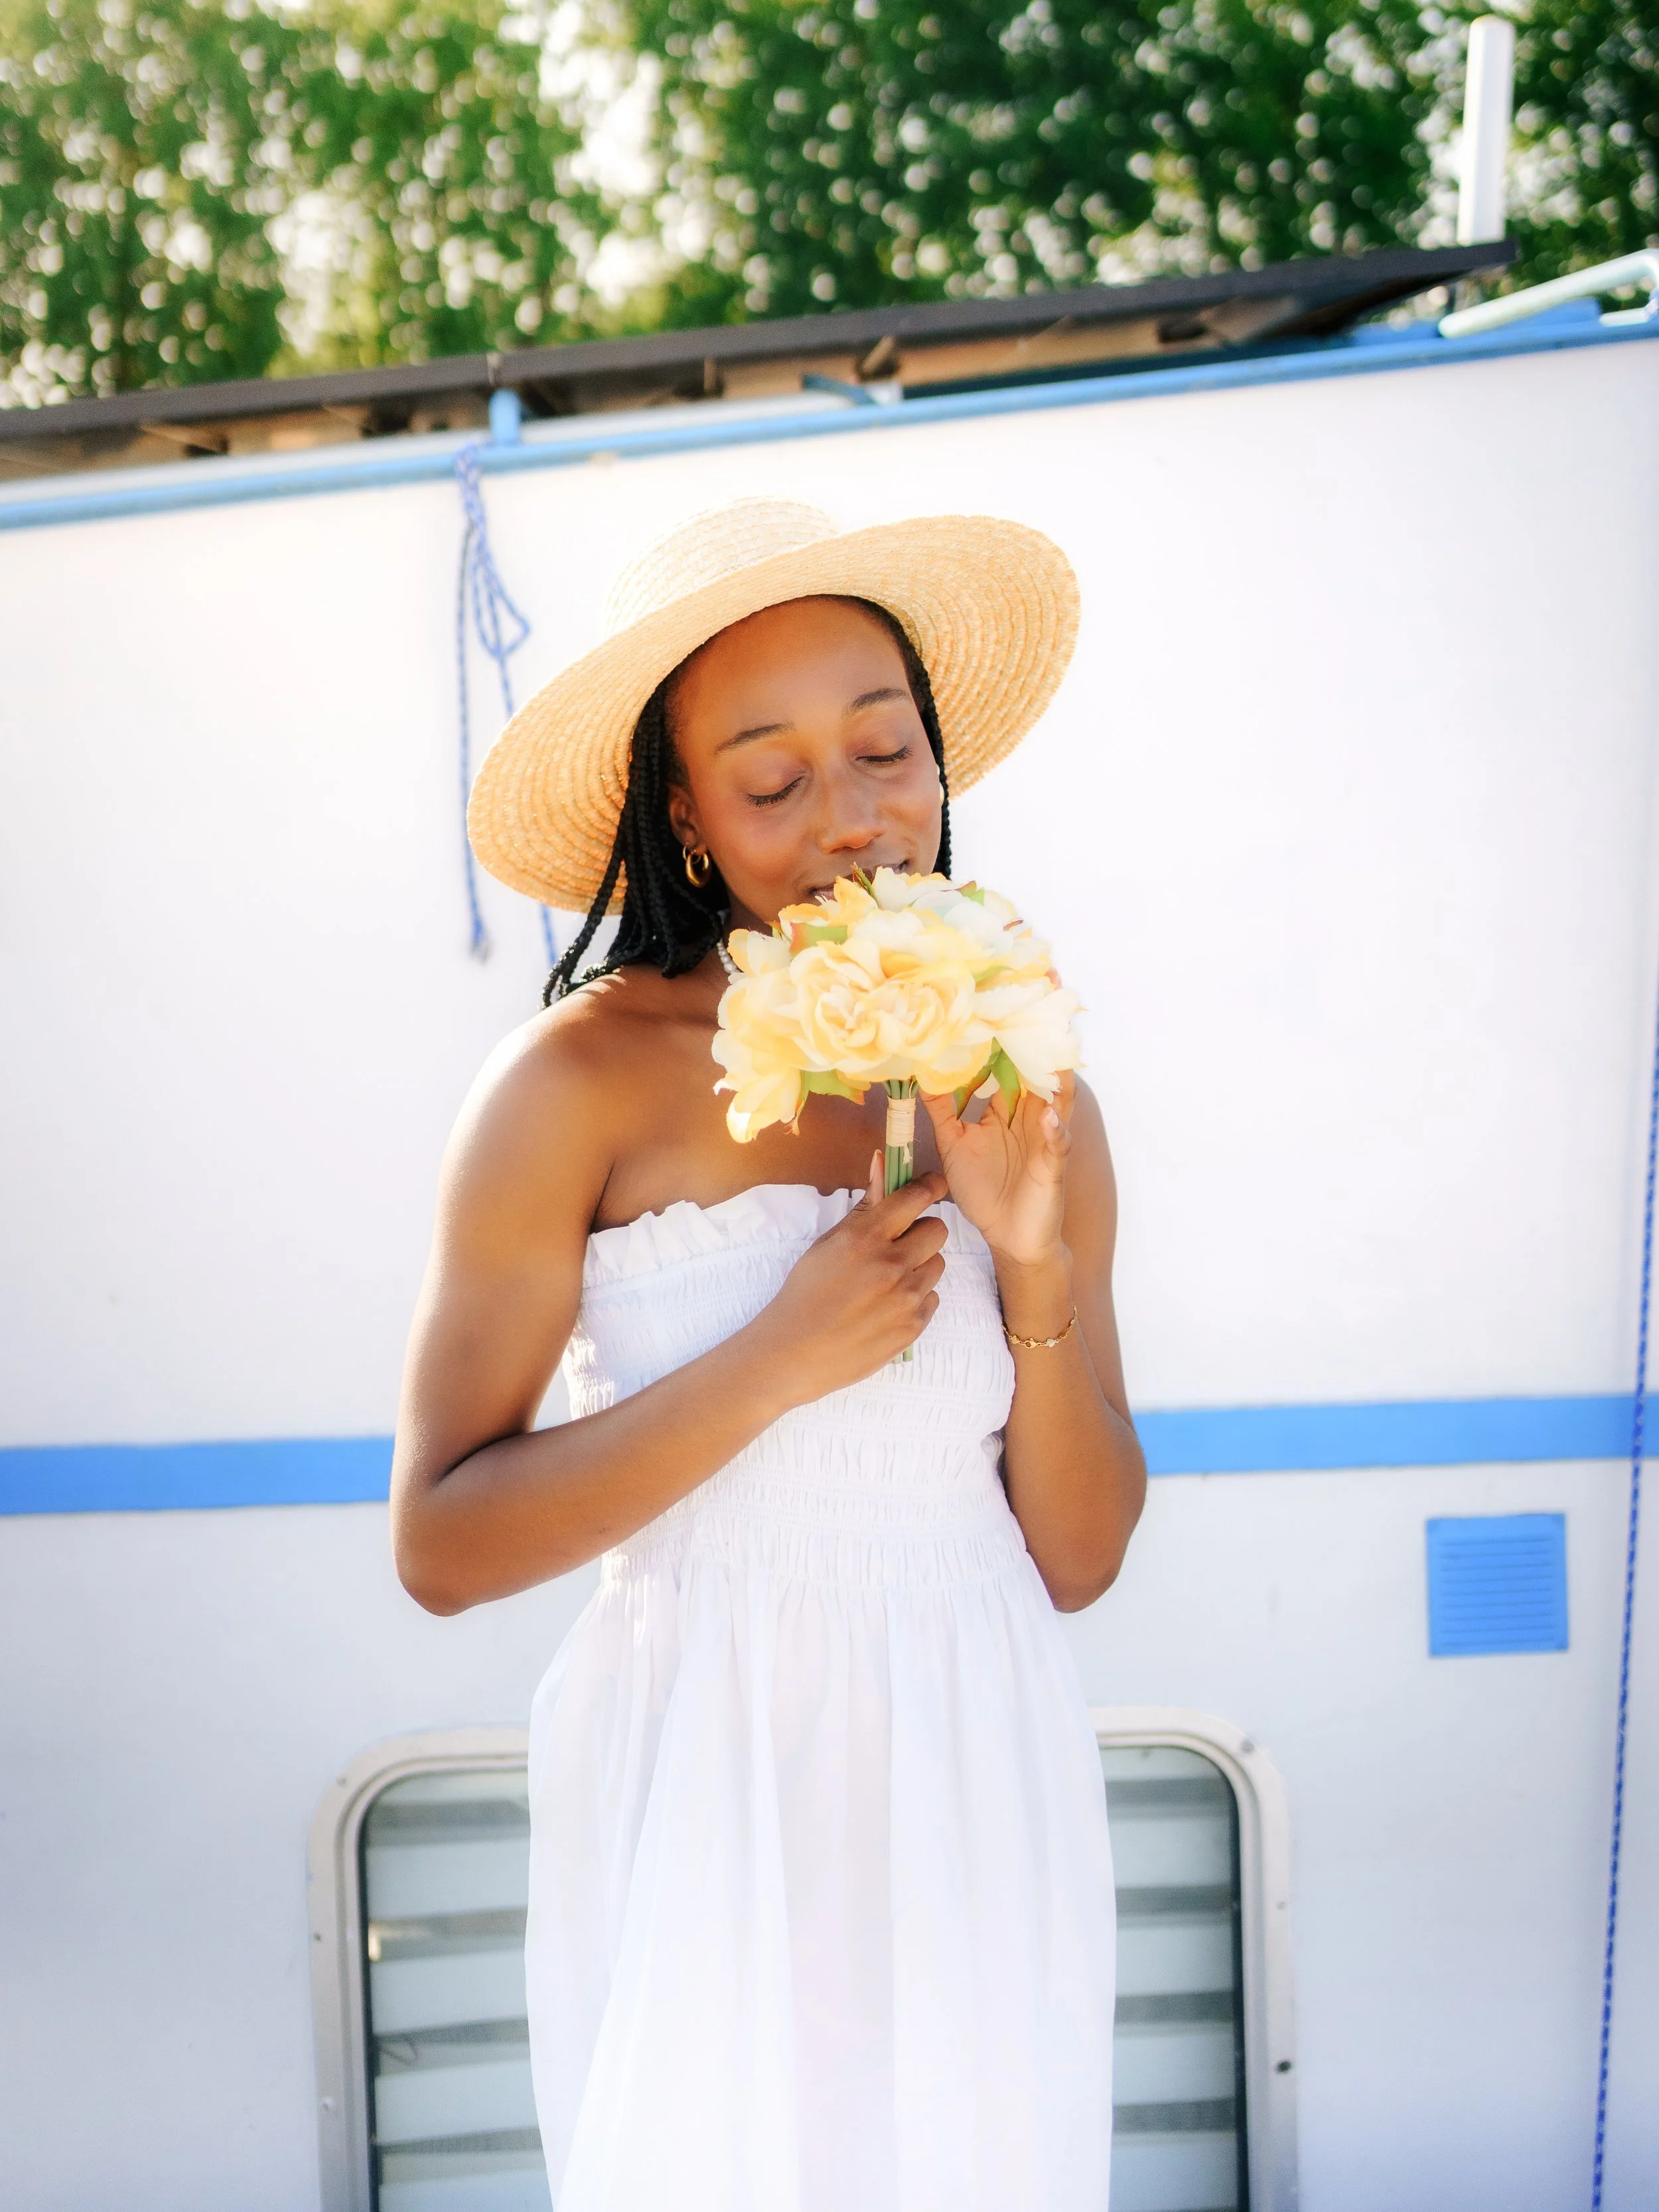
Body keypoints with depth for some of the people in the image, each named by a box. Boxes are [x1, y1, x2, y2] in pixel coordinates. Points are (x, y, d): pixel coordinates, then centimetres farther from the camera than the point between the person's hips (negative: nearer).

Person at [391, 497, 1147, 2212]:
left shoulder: (1024, 1096, 1)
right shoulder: (582, 1084, -11)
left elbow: (1077, 1559, 4)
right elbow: (438, 1543, -12)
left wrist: (1034, 1262, -11)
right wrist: (773, 1365, -19)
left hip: (973, 1799, 3)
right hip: (704, 1790, -3)